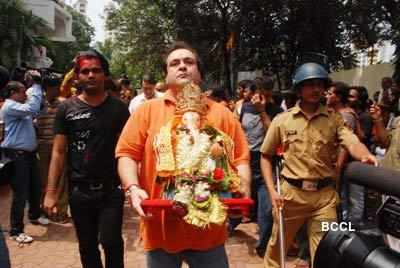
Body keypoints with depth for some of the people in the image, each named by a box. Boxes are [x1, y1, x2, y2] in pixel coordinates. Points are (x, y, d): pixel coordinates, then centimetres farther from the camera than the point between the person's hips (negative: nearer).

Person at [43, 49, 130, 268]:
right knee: (87, 246, 14)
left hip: (111, 189, -1)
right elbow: (58, 152, 1)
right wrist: (51, 191, -4)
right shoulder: (67, 109, 0)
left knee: (110, 242, -5)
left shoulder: (118, 108, -1)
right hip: (79, 190, 2)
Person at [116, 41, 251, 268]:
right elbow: (127, 154, 0)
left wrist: (243, 192, -11)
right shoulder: (147, 110, 5)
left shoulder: (221, 113, 8)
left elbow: (240, 158, 5)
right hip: (160, 226, 0)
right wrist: (133, 188, -15)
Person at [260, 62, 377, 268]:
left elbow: (352, 143, -15)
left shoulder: (334, 119, 1)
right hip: (291, 193, 0)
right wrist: (272, 191, -4)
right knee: (277, 247, 16)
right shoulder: (282, 120, 0)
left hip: (325, 194, 0)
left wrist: (366, 156, -39)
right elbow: (266, 156, 5)